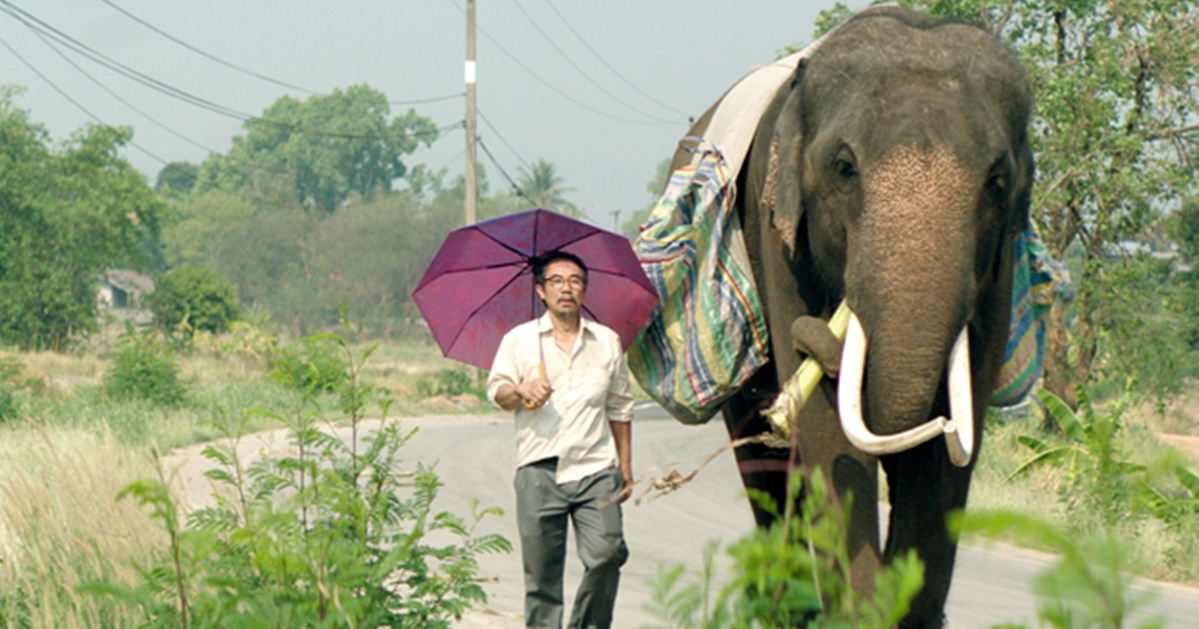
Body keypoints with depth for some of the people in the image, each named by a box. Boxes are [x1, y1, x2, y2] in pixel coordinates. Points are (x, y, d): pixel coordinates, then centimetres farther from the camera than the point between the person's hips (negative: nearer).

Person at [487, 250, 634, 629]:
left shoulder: (607, 341, 16)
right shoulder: (519, 340, 10)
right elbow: (497, 393, 5)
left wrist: (625, 467, 17)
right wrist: (521, 391, -18)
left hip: (596, 469, 1)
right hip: (539, 470, -1)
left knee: (607, 554, -13)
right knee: (541, 568, -2)